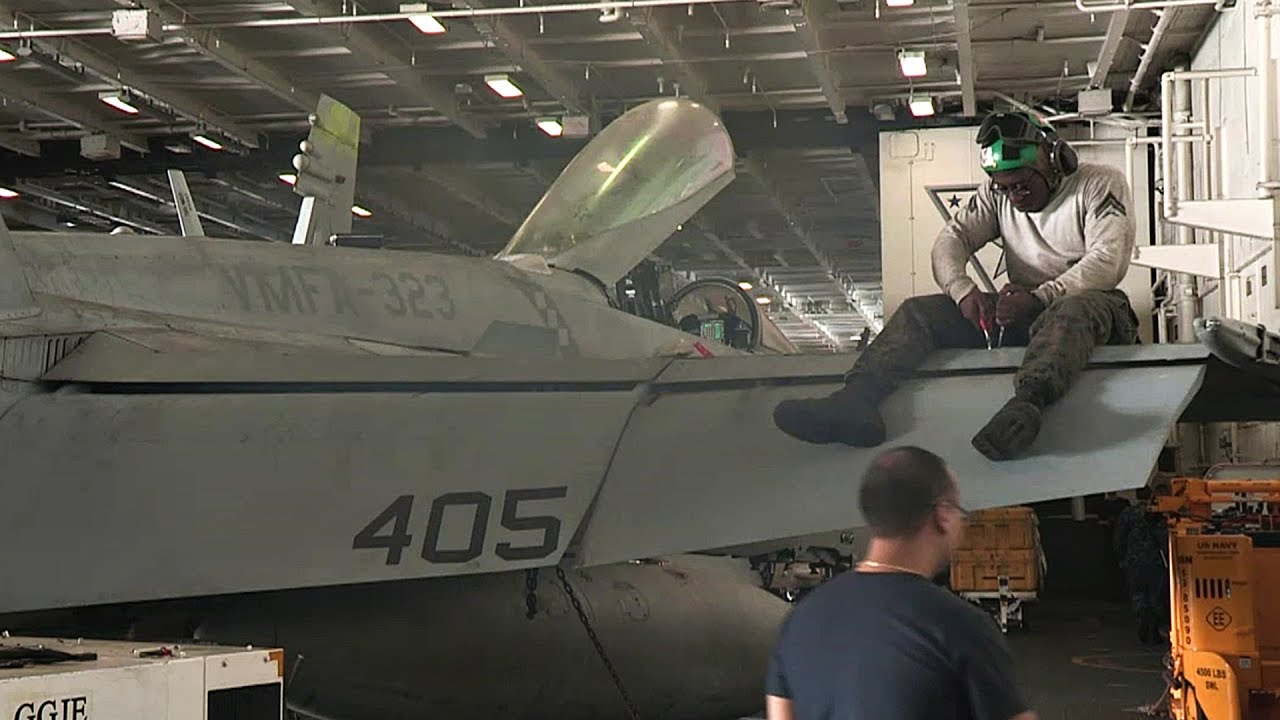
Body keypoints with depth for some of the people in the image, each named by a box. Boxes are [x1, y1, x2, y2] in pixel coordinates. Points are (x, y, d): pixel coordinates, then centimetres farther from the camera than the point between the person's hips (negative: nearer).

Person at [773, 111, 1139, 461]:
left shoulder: (1101, 184, -3)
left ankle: (1025, 404, -71)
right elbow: (952, 239, 4)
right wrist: (963, 290, -19)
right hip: (1020, 311, 5)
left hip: (1086, 301, -5)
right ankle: (857, 400, -39)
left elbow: (1109, 262, -16)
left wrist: (1040, 297, -28)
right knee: (919, 311, -13)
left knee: (1073, 311, -42)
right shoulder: (996, 195, 14)